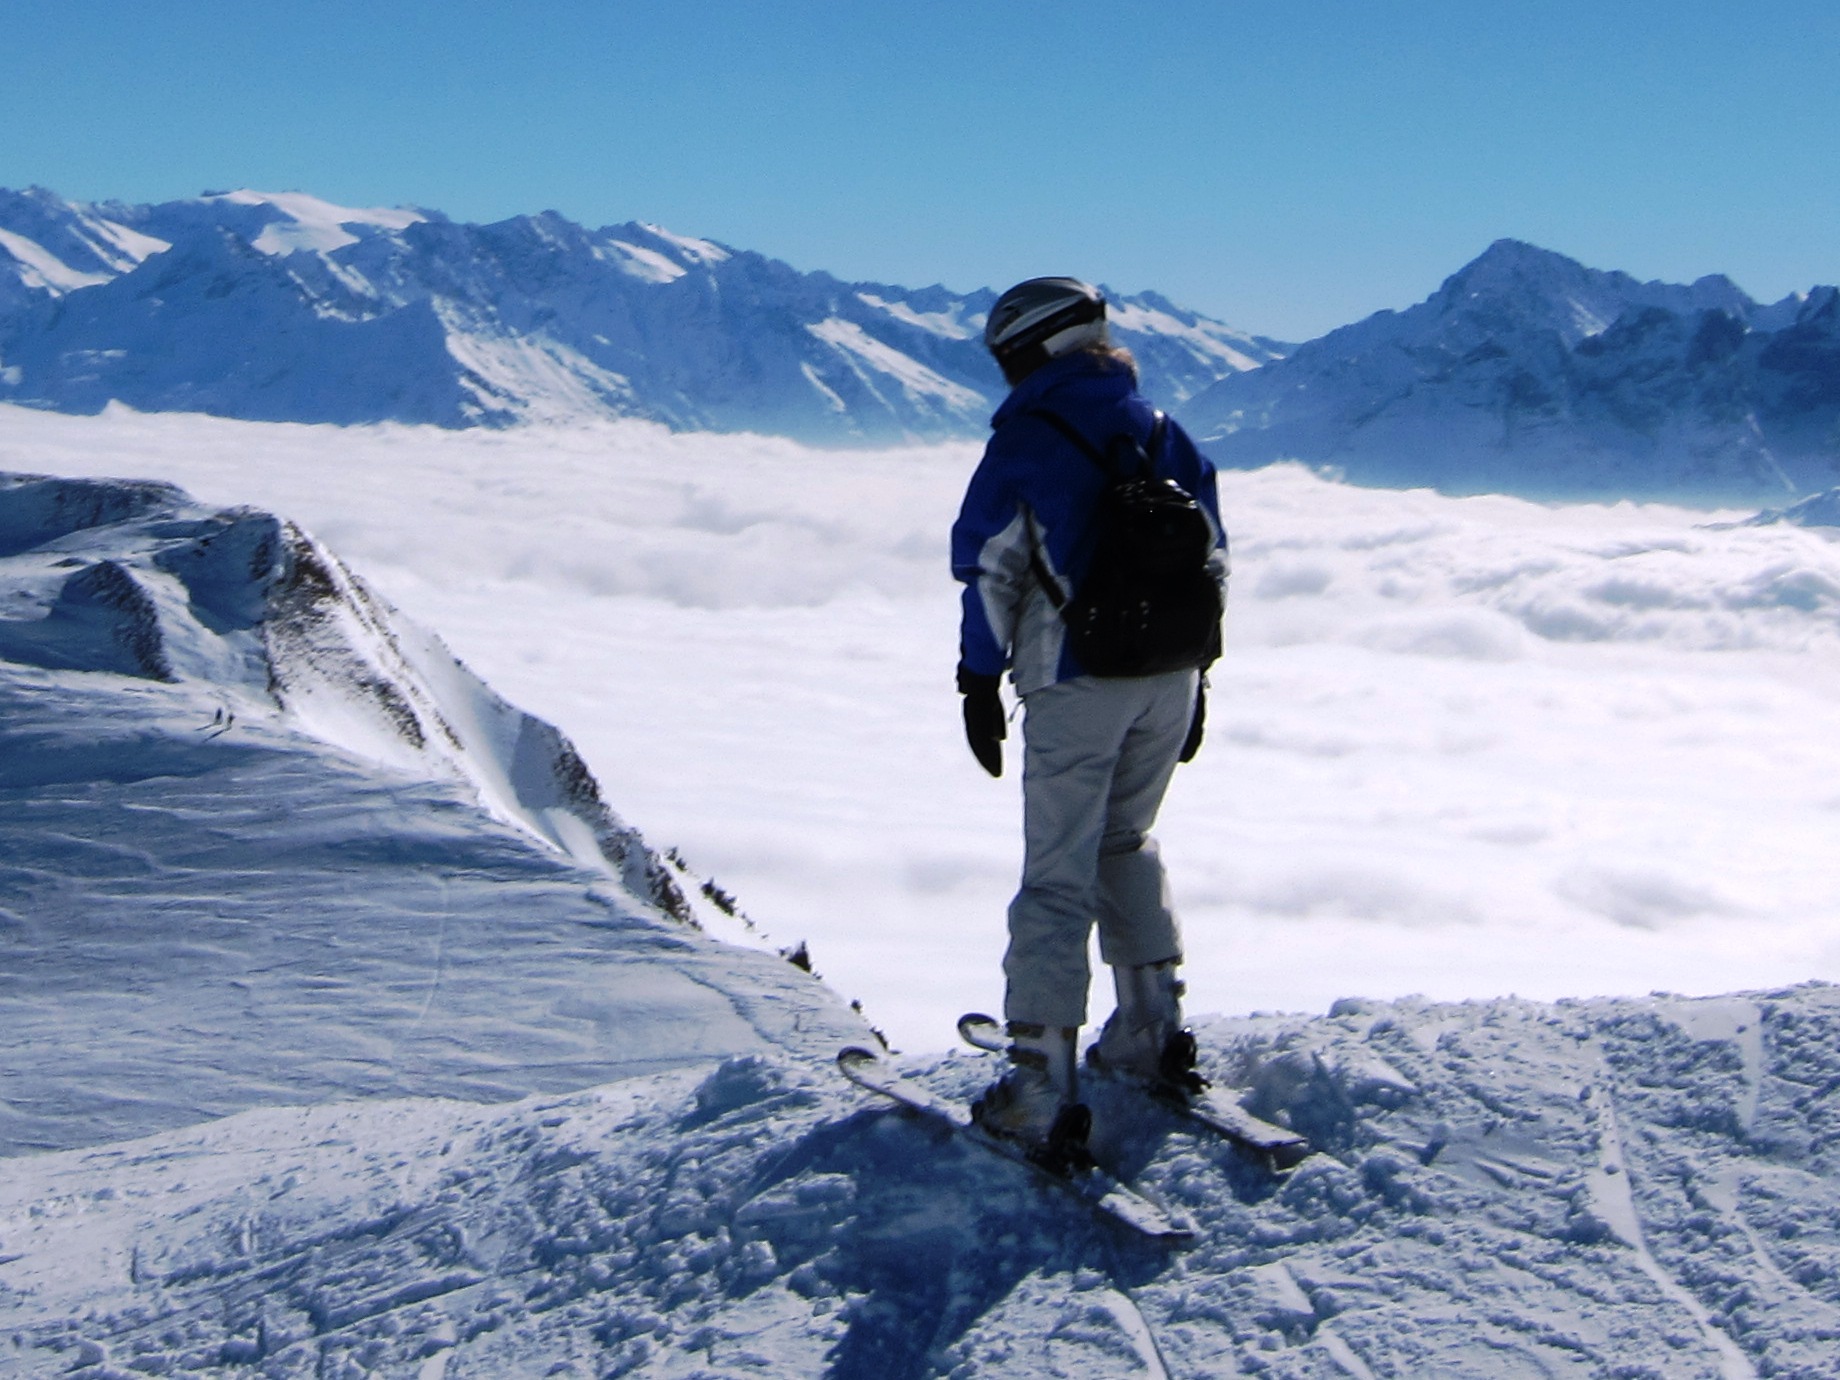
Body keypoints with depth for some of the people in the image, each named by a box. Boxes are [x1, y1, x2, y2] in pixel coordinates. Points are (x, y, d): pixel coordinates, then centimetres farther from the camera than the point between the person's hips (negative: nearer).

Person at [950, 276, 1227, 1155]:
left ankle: (1042, 1087, -5)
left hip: (1076, 686, -5)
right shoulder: (1162, 433, 10)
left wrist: (979, 683, 1)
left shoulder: (1026, 441, -6)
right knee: (1127, 844, 24)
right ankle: (1150, 1036, 26)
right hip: (1170, 680, 6)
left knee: (1058, 876, -2)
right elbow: (1211, 560, 13)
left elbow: (989, 571, -7)